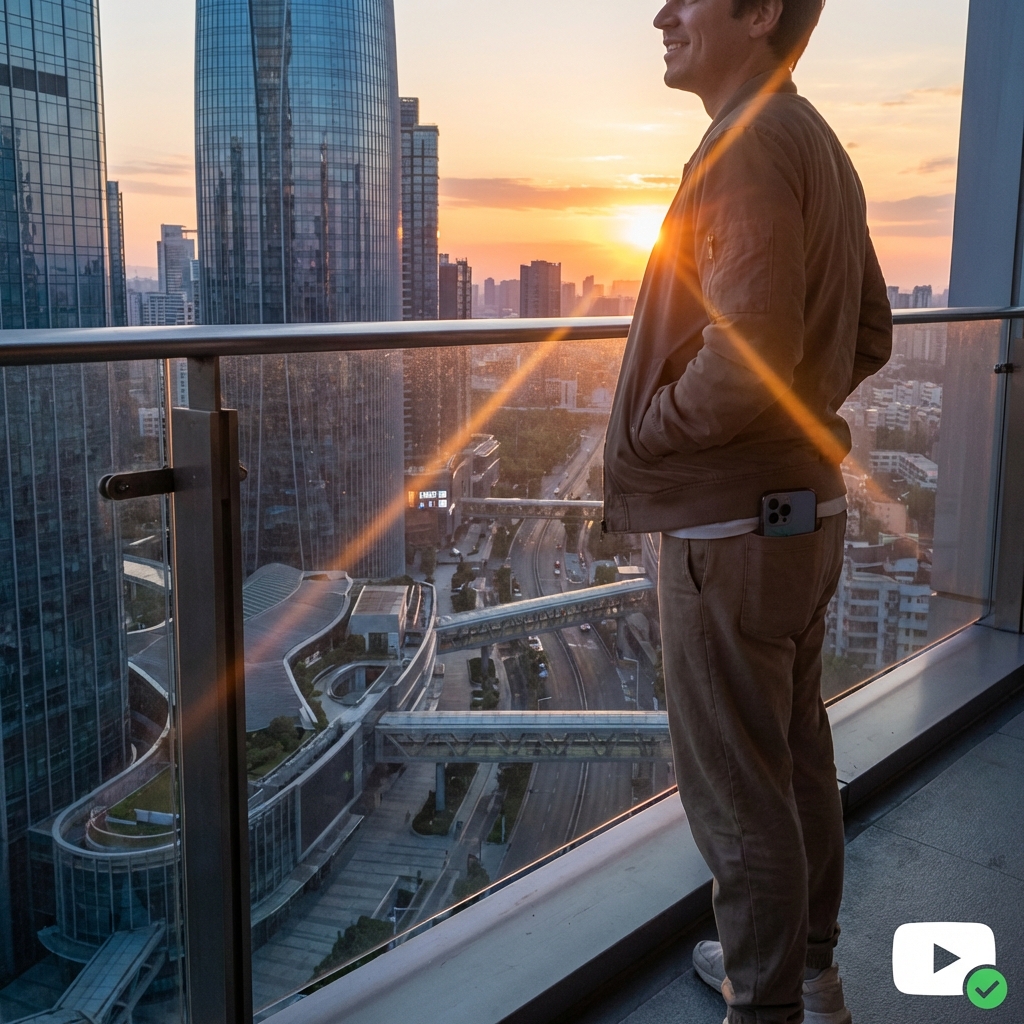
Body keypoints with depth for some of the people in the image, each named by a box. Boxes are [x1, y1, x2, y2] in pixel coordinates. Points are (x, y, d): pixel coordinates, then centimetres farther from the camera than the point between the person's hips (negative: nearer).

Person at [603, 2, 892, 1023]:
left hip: (731, 528, -10)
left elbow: (748, 354, -28)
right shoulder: (821, 148, 12)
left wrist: (643, 437, -12)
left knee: (736, 793, 4)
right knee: (796, 757, 20)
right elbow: (868, 337, 18)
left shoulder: (748, 146, -18)